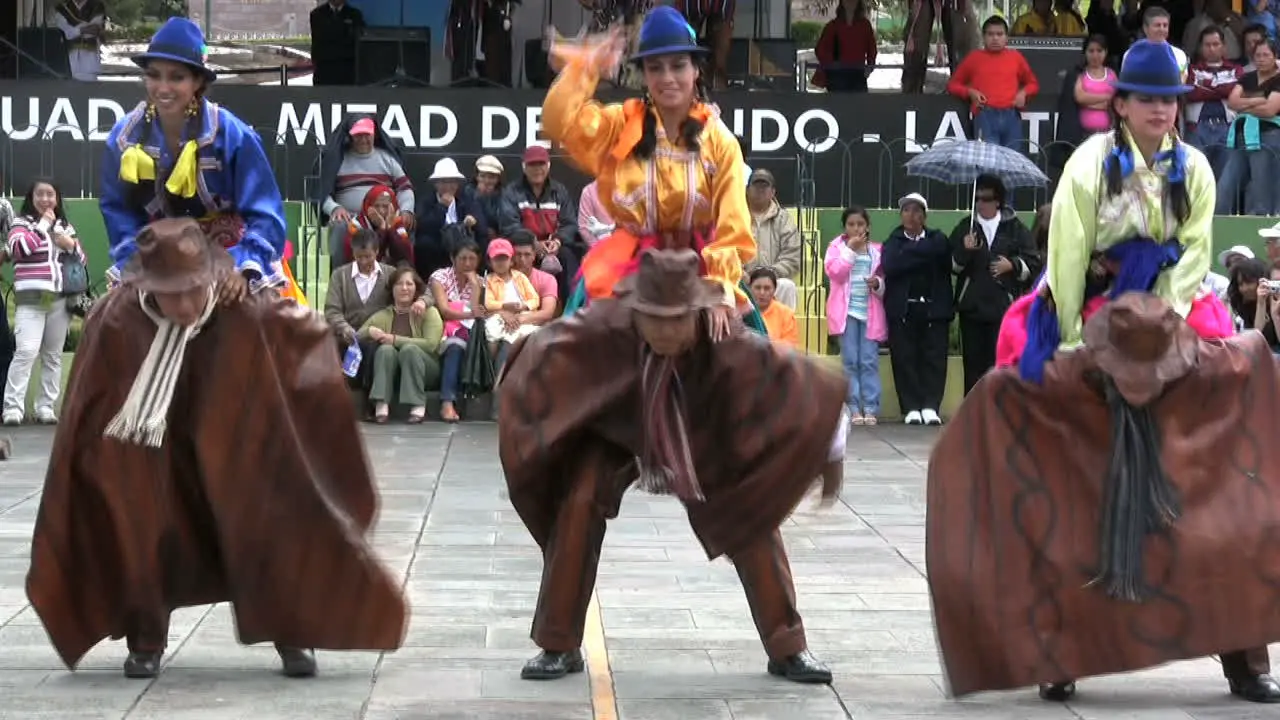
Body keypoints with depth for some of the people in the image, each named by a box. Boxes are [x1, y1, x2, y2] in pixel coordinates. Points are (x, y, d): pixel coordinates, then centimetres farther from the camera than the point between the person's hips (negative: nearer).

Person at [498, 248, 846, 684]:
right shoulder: (603, 329, -38)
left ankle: (787, 649, 6)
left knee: (753, 514, -10)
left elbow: (808, 388, -31)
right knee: (579, 505, -19)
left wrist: (831, 456, -19)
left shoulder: (724, 342, -39)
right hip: (616, 425, 0)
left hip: (703, 433, 0)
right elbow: (536, 360, -22)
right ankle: (559, 646, -4)